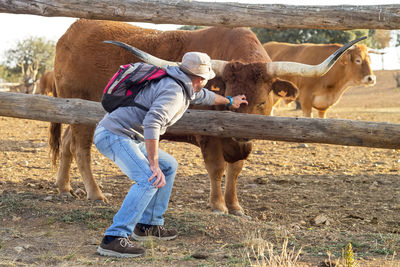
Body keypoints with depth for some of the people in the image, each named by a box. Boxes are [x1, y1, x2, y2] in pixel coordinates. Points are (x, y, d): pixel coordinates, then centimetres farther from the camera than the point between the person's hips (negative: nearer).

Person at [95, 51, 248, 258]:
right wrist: (154, 164, -33)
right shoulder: (174, 92, -19)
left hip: (127, 137, 11)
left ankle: (148, 225, 21)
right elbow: (151, 123, -33)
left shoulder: (182, 86, 14)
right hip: (114, 134, -11)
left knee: (168, 166, 18)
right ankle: (113, 239, -27)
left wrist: (229, 101, 55)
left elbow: (202, 96, 38)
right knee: (148, 180, -25)